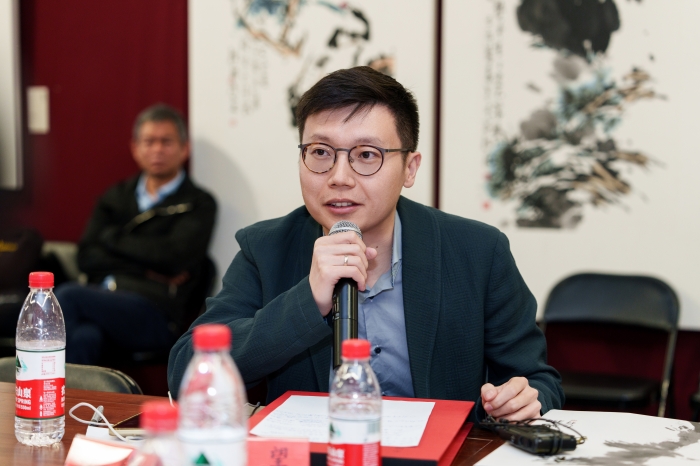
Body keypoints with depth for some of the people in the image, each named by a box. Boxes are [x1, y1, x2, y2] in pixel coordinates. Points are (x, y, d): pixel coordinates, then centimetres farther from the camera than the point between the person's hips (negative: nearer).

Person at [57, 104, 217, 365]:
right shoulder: (116, 197, 22)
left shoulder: (199, 204, 8)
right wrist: (146, 268, -4)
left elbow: (175, 256, -9)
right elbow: (87, 257, 11)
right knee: (84, 337, -35)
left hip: (155, 311, -3)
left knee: (67, 296, -29)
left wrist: (113, 237, 4)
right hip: (103, 296, 3)